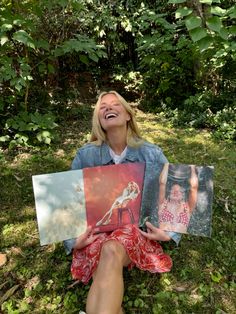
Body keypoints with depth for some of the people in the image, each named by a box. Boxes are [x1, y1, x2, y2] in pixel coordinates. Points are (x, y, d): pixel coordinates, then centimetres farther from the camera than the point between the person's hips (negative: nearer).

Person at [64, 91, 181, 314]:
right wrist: (73, 240, -7)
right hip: (95, 230, 1)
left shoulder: (152, 154, -4)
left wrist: (170, 233, -6)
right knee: (104, 283, -30)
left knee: (111, 250, -34)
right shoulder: (86, 155, -4)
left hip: (137, 229, 0)